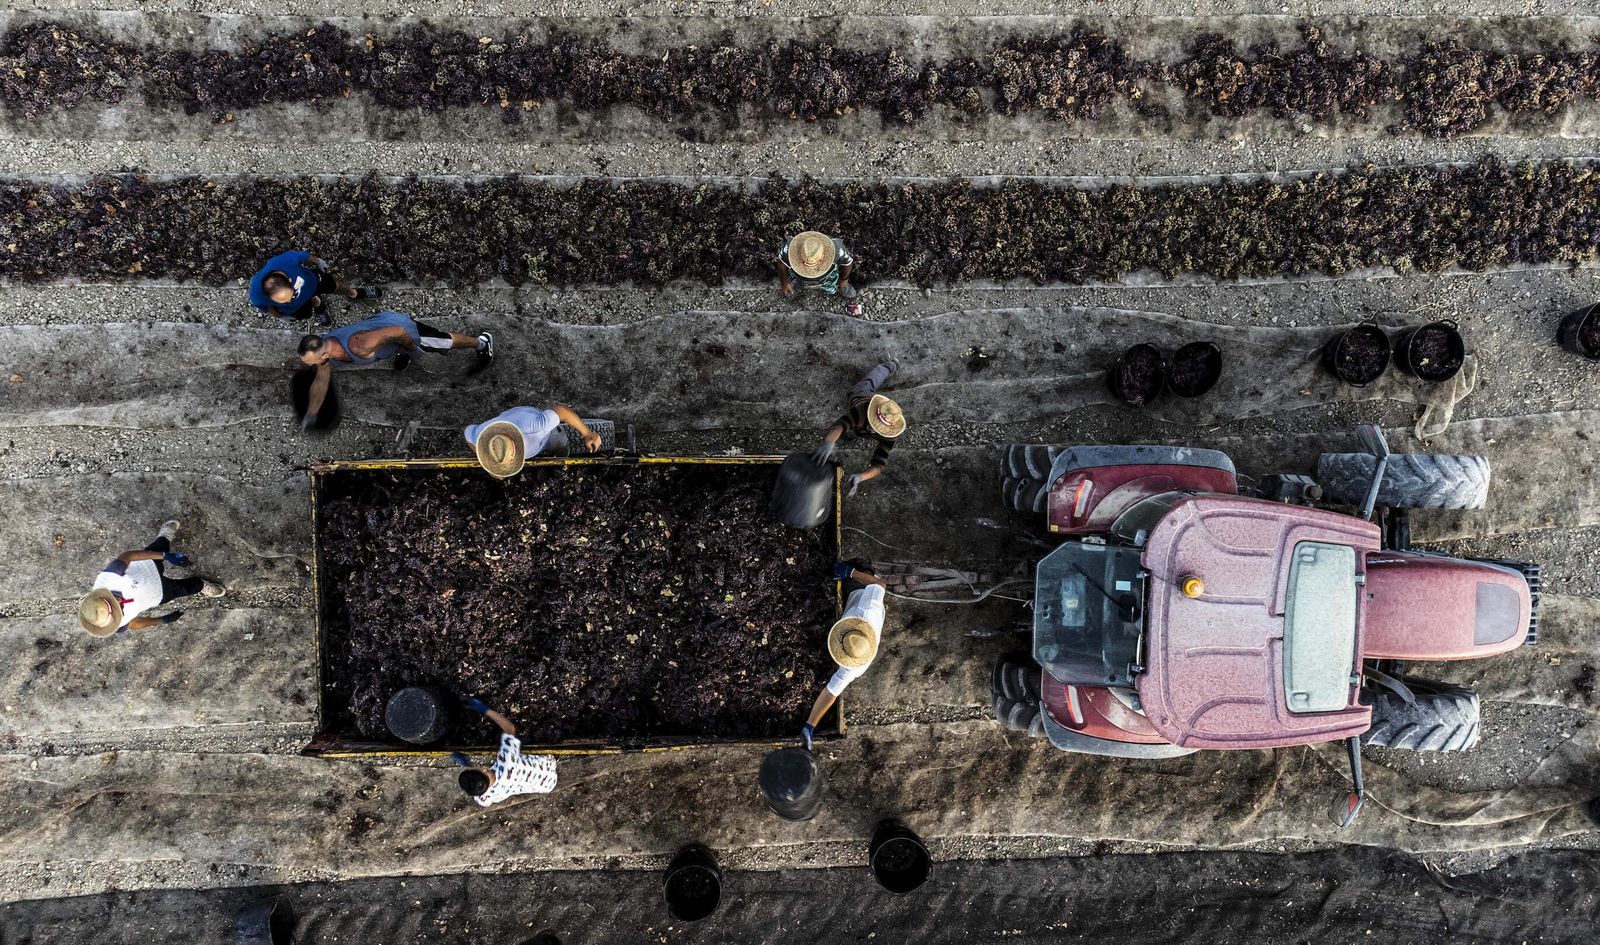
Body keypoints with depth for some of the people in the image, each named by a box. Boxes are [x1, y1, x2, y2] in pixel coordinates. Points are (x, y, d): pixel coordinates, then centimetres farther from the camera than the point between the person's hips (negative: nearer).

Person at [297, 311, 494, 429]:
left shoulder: (358, 347, -46)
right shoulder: (322, 348, -22)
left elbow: (398, 332, -37)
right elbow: (320, 383, -4)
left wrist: (412, 348, -15)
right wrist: (309, 417, 1)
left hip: (402, 328, -4)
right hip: (382, 321, 4)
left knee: (447, 342, 19)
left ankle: (482, 342, 42)